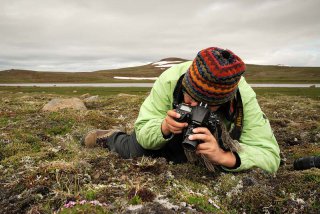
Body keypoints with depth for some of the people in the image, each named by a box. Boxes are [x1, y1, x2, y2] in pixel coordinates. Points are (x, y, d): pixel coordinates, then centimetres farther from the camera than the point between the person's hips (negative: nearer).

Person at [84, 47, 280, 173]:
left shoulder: (244, 98, -38)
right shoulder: (170, 80, -38)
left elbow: (270, 156, -38)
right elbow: (143, 131, -29)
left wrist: (223, 156, -57)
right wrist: (164, 127, -53)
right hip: (166, 129, -1)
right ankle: (111, 138, 30)